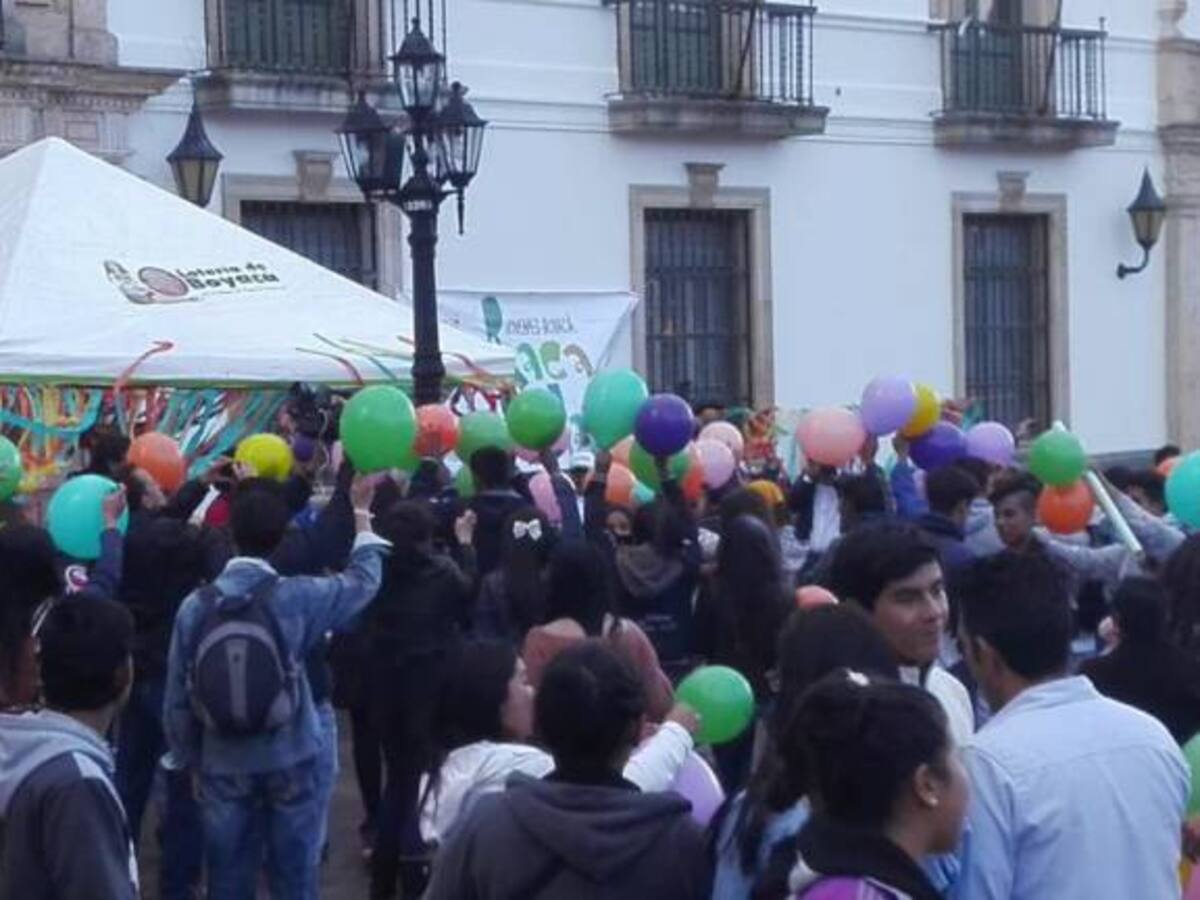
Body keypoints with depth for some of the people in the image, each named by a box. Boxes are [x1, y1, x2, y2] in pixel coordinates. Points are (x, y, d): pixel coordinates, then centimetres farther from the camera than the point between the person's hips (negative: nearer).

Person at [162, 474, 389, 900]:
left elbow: (177, 697, -1)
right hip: (289, 762, -1)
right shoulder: (295, 597, -12)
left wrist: (190, 761, 13)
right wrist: (361, 512, 18)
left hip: (224, 767, 2)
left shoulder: (195, 606, -7)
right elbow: (364, 579, 6)